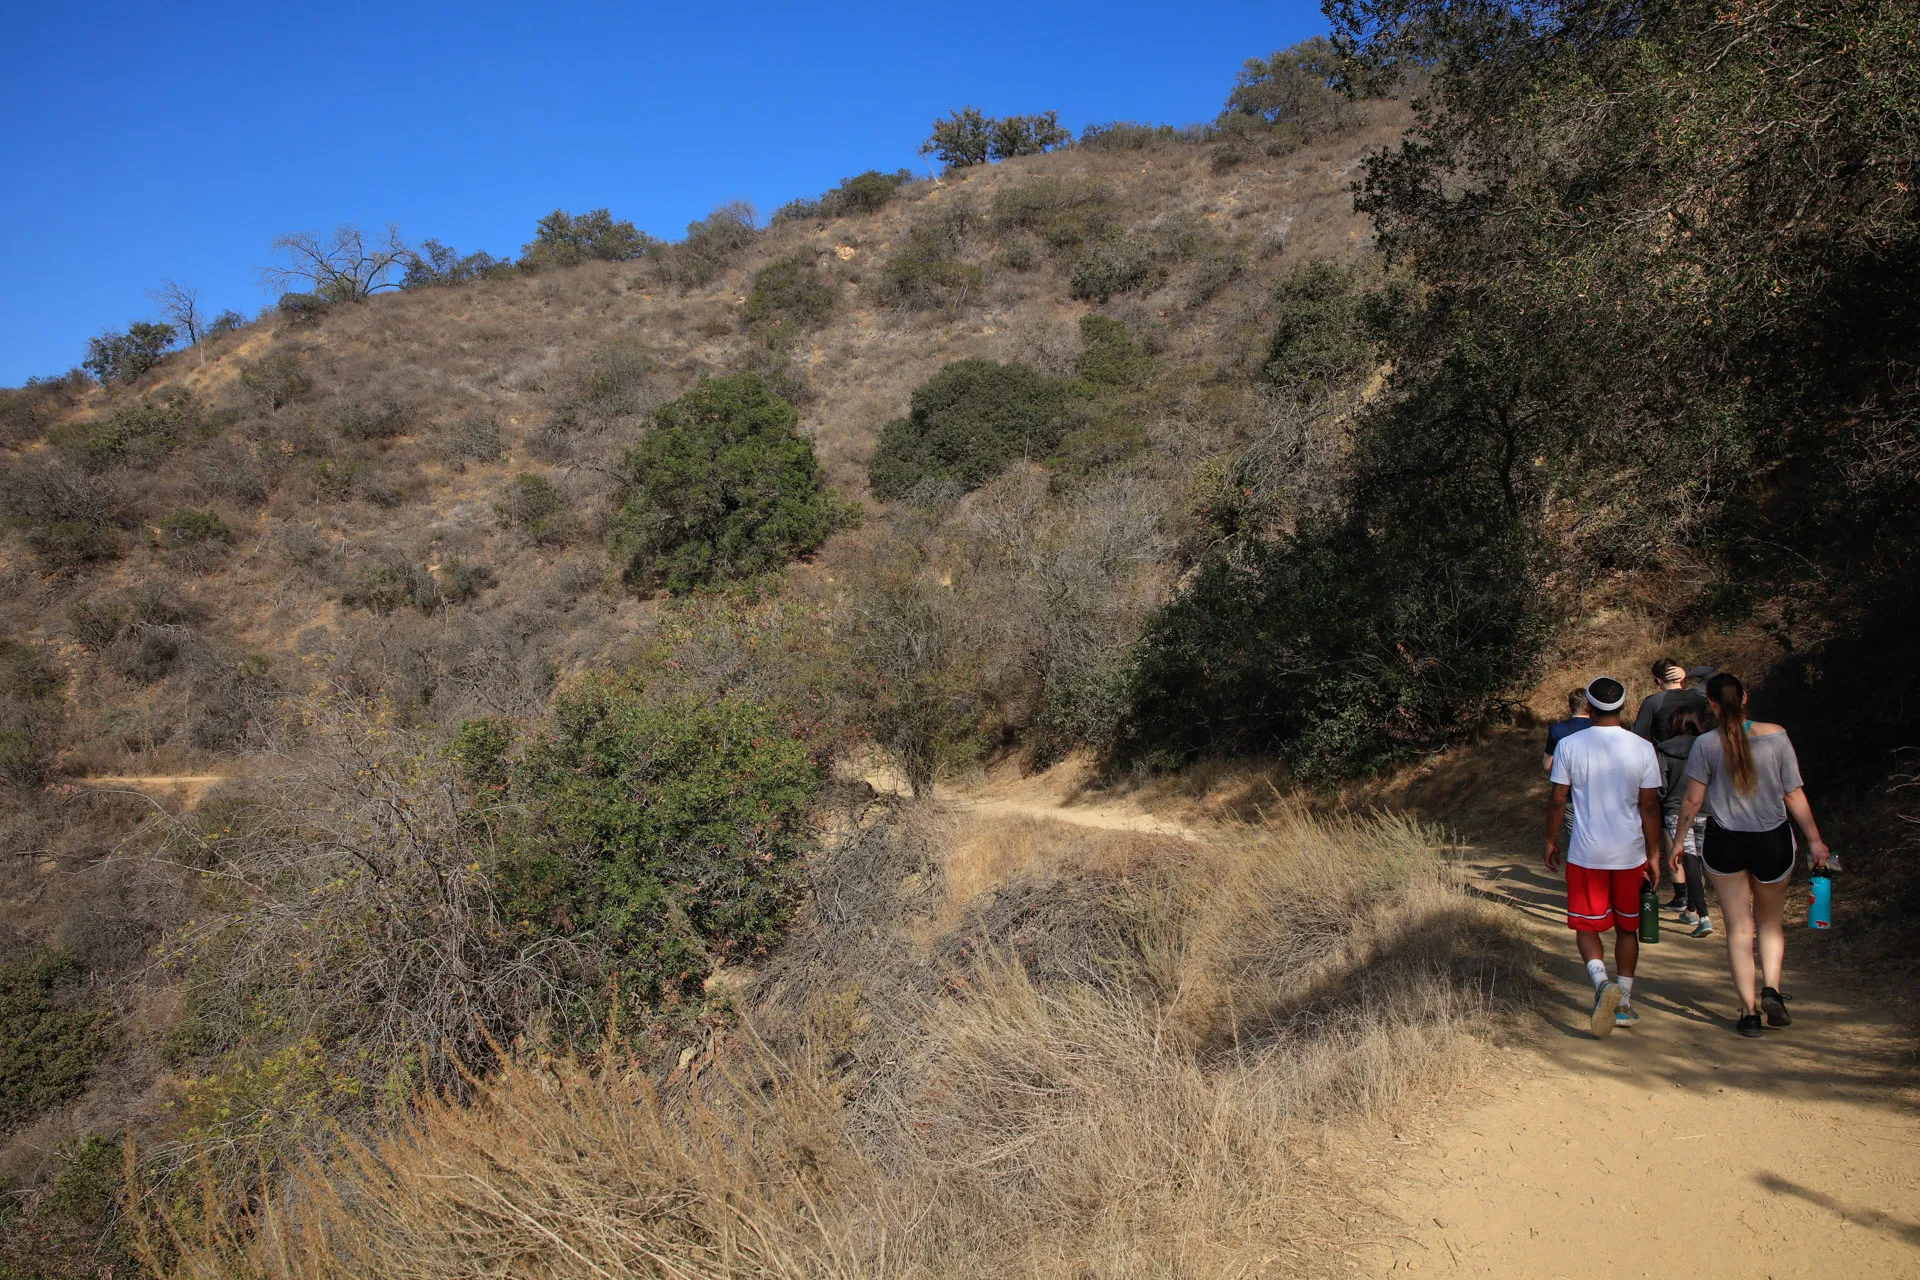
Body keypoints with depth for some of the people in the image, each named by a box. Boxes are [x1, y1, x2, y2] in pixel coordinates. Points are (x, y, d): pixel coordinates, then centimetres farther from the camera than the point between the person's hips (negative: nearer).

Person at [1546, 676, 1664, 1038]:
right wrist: (1654, 854, 6)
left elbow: (1558, 800, -4)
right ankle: (1623, 1003, 21)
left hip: (1586, 854, -2)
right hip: (1630, 853, 2)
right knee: (1627, 927, 15)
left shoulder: (1569, 745, -7)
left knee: (1586, 926, 7)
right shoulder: (1642, 748, -4)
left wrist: (1551, 842, 10)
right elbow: (1650, 806, -2)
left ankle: (1602, 982, -18)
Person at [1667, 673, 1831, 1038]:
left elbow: (1692, 800, -8)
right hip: (1772, 841, 1)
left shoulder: (1706, 744, -9)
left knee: (1739, 928, 8)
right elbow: (1794, 795, -3)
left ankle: (1749, 1011, 6)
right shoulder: (1775, 736, -6)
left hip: (1724, 843, -1)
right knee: (1770, 921, 21)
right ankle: (1771, 989, 2)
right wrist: (1815, 841, 5)